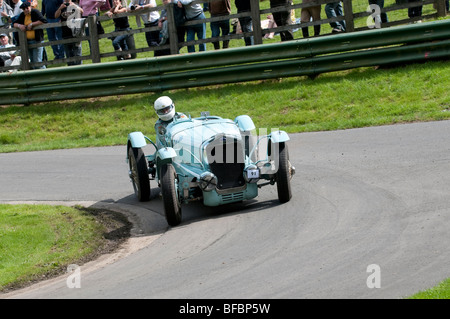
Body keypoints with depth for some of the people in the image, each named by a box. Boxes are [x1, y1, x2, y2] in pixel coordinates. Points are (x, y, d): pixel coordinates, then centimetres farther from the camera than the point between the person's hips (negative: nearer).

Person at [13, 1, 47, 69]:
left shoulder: (35, 12, -7)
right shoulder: (22, 15, 13)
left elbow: (43, 21, -20)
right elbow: (15, 24, 18)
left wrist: (31, 24, -19)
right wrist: (19, 26, -6)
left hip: (37, 40, -7)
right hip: (27, 41, 7)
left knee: (37, 61, -13)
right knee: (32, 61, 11)